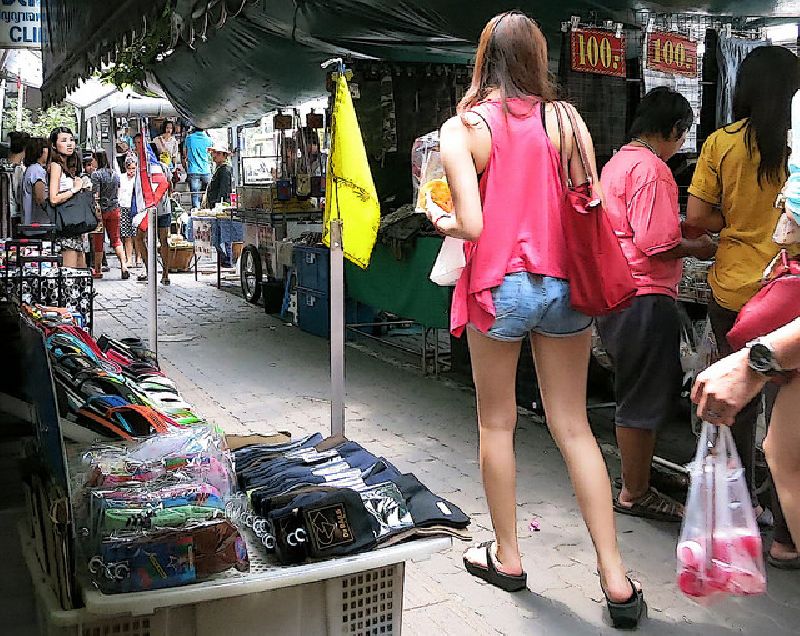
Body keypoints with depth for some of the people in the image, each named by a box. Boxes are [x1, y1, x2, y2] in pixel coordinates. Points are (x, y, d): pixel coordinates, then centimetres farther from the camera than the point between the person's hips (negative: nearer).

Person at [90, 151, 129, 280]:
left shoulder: (96, 174, -10)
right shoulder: (115, 174, 9)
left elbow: (96, 195, -14)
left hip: (101, 209, -5)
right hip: (114, 209, 5)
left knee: (98, 240, 5)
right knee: (115, 239, 8)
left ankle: (97, 270, 12)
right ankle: (124, 265, -8)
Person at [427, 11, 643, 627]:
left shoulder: (463, 129, -6)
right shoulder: (566, 120, 1)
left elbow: (472, 226, -14)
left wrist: (442, 221, 6)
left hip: (499, 289, -2)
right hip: (564, 287, 3)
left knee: (497, 424, 14)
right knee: (574, 426, 9)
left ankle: (506, 557, 26)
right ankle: (616, 580, 10)